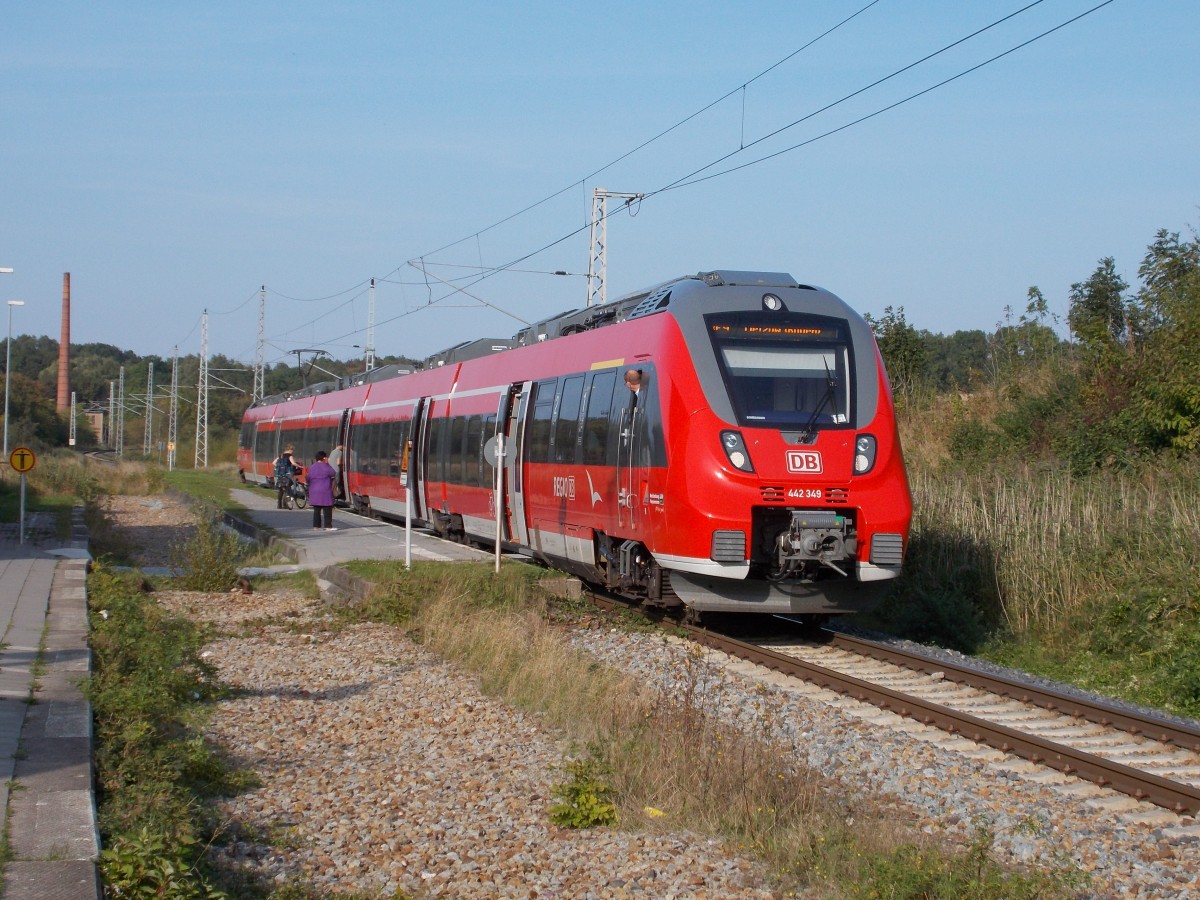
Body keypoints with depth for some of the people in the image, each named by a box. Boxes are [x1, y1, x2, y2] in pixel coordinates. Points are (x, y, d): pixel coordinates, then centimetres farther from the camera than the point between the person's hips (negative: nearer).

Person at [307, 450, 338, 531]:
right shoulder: (326, 467, -11)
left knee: (316, 510, 11)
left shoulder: (311, 467, 7)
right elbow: (334, 474, -1)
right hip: (325, 491, -6)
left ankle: (316, 526, 11)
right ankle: (328, 526, -4)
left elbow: (309, 479, 9)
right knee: (327, 510, -2)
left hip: (314, 491, 6)